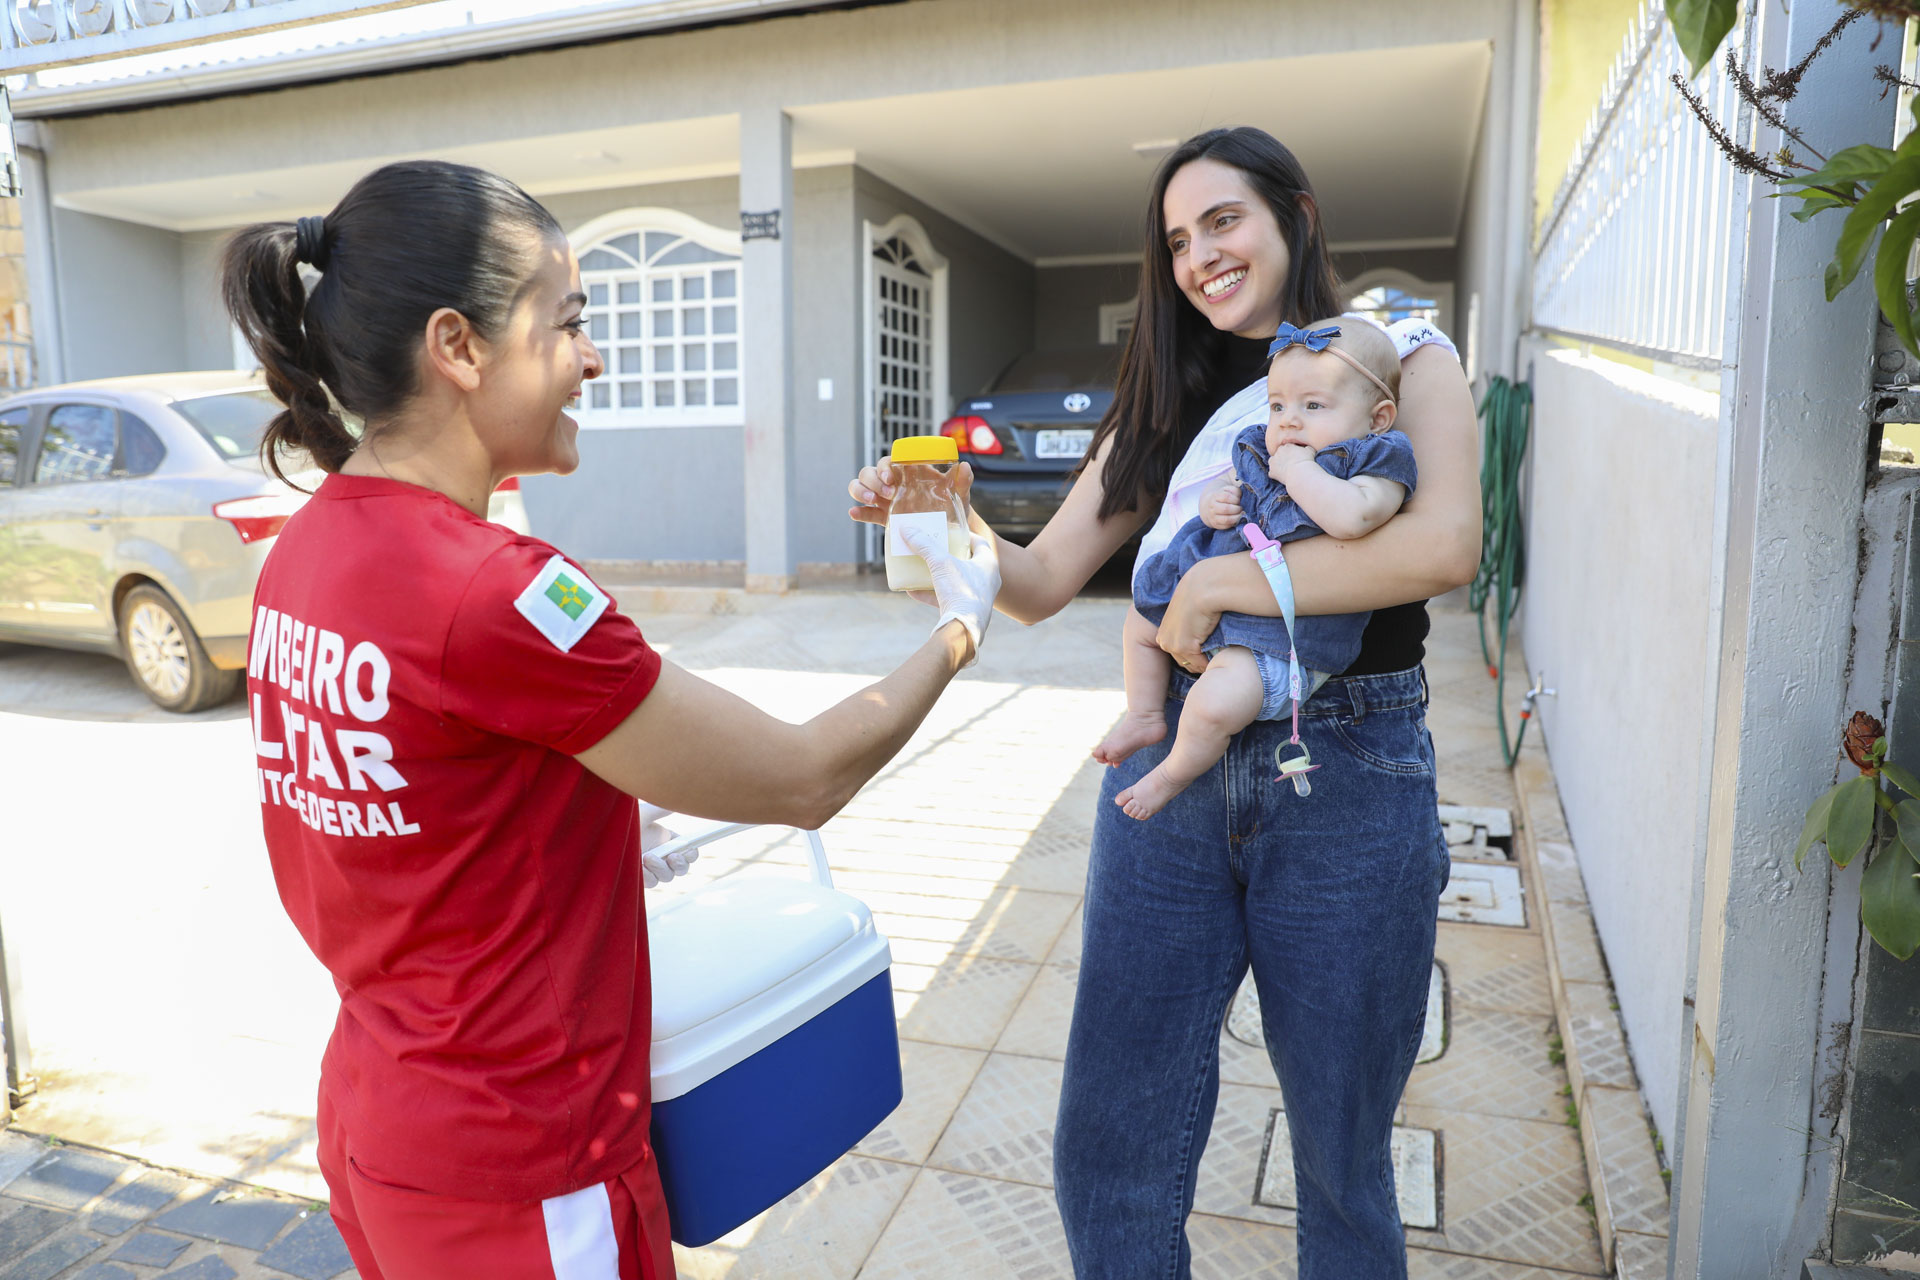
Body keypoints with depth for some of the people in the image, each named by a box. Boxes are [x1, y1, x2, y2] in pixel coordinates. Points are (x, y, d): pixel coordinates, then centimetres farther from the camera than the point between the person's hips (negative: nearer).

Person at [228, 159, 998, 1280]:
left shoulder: (304, 552, -3)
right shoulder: (492, 593, -29)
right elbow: (803, 783, -20)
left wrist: (598, 849, 11)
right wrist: (962, 624, -6)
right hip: (518, 1176, -7)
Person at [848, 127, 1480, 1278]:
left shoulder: (1400, 356, 2)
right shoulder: (1172, 402, 12)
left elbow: (1447, 543, -18)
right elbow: (1043, 582, 6)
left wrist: (1229, 577, -18)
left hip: (1346, 773, -3)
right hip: (1173, 765, 3)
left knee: (1341, 1159, 14)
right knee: (1110, 1150, 7)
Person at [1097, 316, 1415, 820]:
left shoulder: (1376, 463, -13)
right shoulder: (1258, 449, 8)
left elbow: (1353, 517, -34)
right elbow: (1223, 485, 21)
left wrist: (1298, 470, -23)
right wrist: (1214, 503, -3)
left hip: (1285, 637, -8)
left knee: (1216, 701, -28)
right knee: (1141, 619, 23)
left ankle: (1173, 775, 2)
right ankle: (1145, 717, 36)